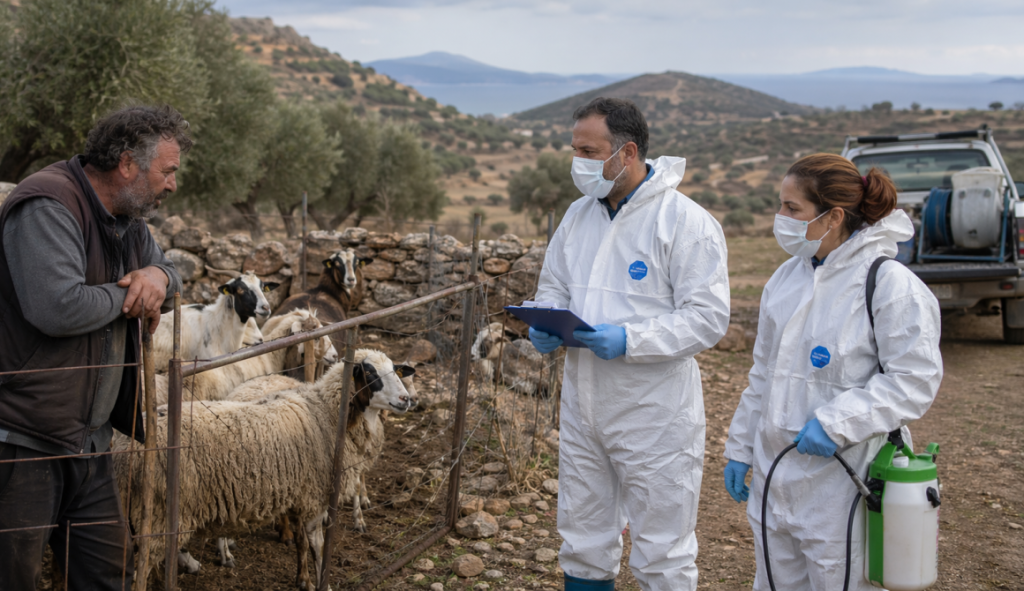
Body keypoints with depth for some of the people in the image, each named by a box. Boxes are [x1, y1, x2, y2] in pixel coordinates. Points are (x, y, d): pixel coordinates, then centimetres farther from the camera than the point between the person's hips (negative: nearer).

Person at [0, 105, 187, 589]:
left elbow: (171, 271, 25)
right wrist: (124, 295, -13)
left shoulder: (127, 221, 12)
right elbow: (59, 308, -32)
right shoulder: (47, 208, -19)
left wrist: (158, 275, -1)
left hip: (88, 440, 9)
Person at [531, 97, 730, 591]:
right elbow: (553, 286, 19)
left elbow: (708, 317, -16)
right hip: (582, 407, 6)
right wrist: (544, 326, -3)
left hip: (655, 416, -6)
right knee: (583, 546, 17)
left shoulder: (685, 221, -12)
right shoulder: (578, 215, 9)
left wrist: (629, 340, -26)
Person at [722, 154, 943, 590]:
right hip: (775, 473, 7)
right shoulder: (787, 277, 9)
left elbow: (914, 380, -17)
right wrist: (740, 448, 16)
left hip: (841, 482, -7)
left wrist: (836, 422, -24)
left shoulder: (890, 283, -14)